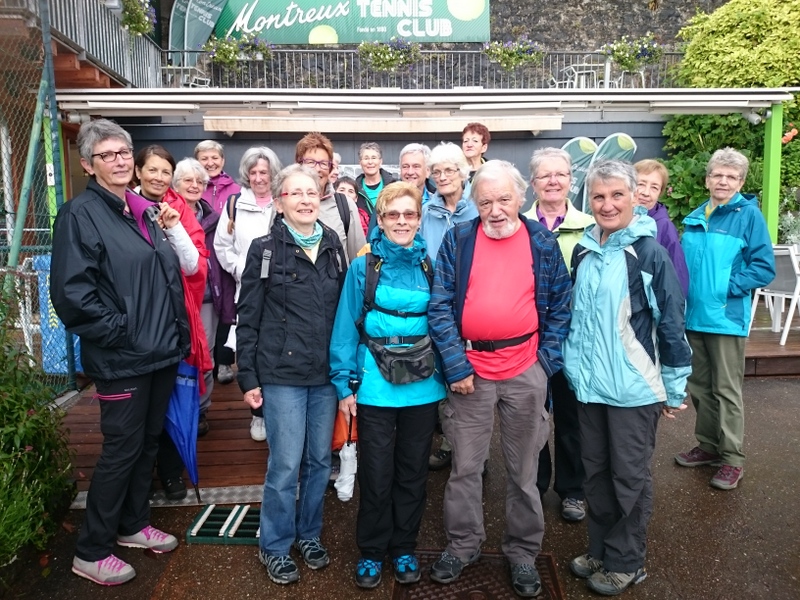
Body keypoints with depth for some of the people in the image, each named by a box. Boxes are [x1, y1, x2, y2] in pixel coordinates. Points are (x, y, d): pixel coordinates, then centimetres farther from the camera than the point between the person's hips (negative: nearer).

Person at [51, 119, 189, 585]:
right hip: (121, 359, -7)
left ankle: (134, 524, 37)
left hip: (162, 352, 7)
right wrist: (119, 332, -18)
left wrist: (177, 333, 12)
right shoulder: (81, 214, -9)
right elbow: (71, 291, -17)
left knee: (149, 441, 18)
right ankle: (91, 552, 20)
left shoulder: (145, 211, 13)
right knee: (122, 449, 2)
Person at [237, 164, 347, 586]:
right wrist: (248, 377, -6)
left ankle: (309, 535, 34)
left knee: (320, 461, 13)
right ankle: (275, 546, 24)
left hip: (326, 374, 4)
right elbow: (247, 318, -4)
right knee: (285, 465, 2)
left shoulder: (333, 247, 6)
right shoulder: (264, 249, -5)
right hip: (282, 375, -4)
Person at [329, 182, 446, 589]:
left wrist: (448, 373, 3)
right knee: (376, 474, 7)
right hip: (375, 384, -2)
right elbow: (346, 327, -4)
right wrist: (344, 385, -6)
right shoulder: (363, 266, -4)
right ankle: (371, 551, 30)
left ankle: (404, 548, 35)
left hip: (423, 385, 3)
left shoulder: (431, 266, 3)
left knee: (412, 471, 15)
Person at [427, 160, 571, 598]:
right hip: (470, 369, 0)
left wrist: (546, 361, -4)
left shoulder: (543, 242, 2)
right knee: (464, 466, 11)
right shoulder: (457, 241, -1)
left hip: (526, 371, 1)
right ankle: (462, 545, 32)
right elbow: (440, 307, -5)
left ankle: (522, 552, 32)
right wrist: (456, 365, -11)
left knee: (523, 469, 13)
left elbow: (559, 307, 5)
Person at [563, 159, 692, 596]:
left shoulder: (649, 252, -12)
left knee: (630, 476, 9)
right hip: (589, 383, 6)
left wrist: (674, 387, -7)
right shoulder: (584, 251, 6)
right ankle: (600, 550, 35)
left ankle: (627, 563, 27)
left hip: (634, 386, -5)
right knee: (596, 470, 17)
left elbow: (671, 322, -10)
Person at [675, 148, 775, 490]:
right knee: (700, 387, 15)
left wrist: (727, 287, -17)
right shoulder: (694, 218, 8)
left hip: (726, 318, -5)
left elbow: (764, 267, -10)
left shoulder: (749, 215, -7)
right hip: (693, 317, 6)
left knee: (727, 390, 3)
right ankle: (708, 445, 31)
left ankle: (732, 459, 16)